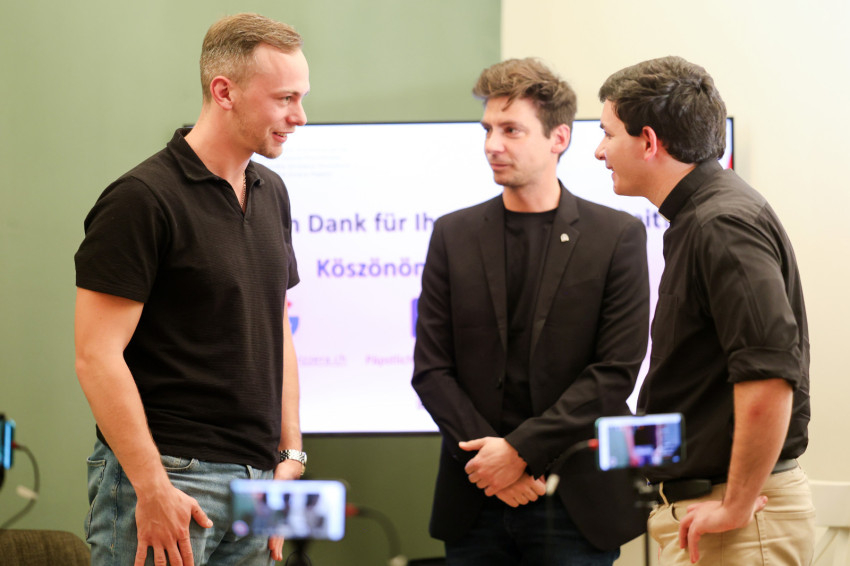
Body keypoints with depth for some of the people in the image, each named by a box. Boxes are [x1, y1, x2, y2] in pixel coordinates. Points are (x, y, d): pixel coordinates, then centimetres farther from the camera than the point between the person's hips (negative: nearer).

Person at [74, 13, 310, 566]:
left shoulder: (272, 195, 13)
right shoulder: (143, 199, -11)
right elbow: (97, 355, -15)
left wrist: (290, 455, 12)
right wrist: (151, 487, -18)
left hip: (254, 480, 7)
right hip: (170, 478, -7)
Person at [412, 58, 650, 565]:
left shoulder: (618, 236, 0)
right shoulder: (454, 235, 8)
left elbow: (616, 371, -6)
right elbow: (430, 368, 4)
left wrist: (521, 449, -12)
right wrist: (490, 459, -9)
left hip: (575, 502, -2)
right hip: (475, 502, 2)